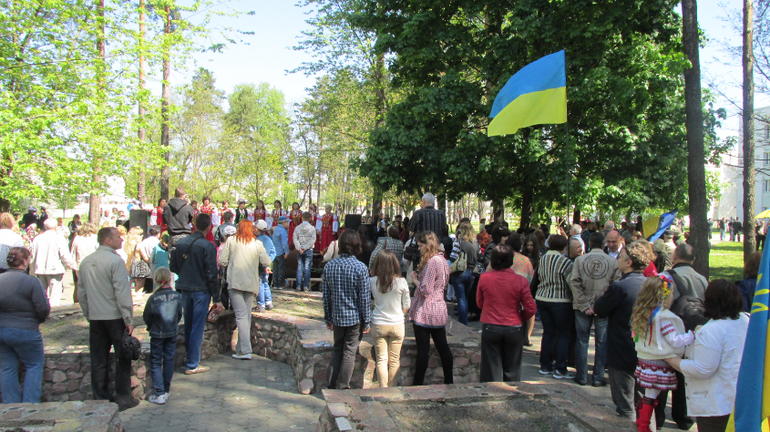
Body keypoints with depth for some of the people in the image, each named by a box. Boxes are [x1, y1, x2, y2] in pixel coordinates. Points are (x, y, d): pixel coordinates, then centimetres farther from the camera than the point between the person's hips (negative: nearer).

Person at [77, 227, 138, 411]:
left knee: (99, 360, 12)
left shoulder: (85, 262, 7)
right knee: (122, 358, 4)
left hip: (95, 318, 6)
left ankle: (101, 397, 20)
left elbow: (81, 292, 13)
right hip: (115, 317, -6)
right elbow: (122, 293, -17)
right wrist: (129, 320, -13)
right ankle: (123, 398, 8)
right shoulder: (115, 261, -15)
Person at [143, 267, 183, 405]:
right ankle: (166, 390, 21)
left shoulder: (153, 298, -17)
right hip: (172, 333, 3)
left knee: (156, 362, 5)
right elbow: (179, 314, 2)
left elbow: (146, 317, -6)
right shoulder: (177, 296, -9)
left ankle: (159, 394, -1)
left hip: (157, 334, -3)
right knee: (169, 360, 14)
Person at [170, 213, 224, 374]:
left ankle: (190, 357, 30)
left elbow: (172, 266, 6)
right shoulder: (207, 246, -15)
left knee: (188, 325, 18)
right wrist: (217, 299, -10)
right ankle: (192, 365, 6)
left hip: (184, 289, 6)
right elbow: (211, 274, -15)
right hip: (201, 290, -6)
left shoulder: (181, 243, 1)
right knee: (197, 327, 1)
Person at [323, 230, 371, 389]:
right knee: (349, 352, 8)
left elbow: (326, 295, 4)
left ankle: (330, 384, 20)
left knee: (337, 349, 19)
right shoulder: (361, 268, -14)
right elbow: (365, 297, -11)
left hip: (337, 317, 4)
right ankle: (343, 387, 16)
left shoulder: (329, 266, -2)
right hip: (355, 318, -3)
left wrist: (328, 318, 14)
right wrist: (367, 321, -2)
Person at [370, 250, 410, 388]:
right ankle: (392, 388, 20)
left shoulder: (372, 282, -10)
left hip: (378, 324, 0)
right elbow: (407, 304, 1)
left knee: (381, 359, 7)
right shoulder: (401, 282, -11)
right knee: (394, 360, 11)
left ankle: (383, 389, 7)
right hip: (397, 324, 0)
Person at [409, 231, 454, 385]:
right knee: (442, 346, 13)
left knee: (423, 350, -2)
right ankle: (449, 381, 20)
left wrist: (415, 278, -4)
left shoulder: (432, 262, -17)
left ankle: (417, 384, 6)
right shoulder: (442, 260, 12)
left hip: (425, 312, -9)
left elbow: (425, 290, -21)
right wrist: (420, 275, 11)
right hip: (440, 310, 9)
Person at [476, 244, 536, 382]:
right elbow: (531, 309, -7)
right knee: (512, 372, 14)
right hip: (514, 329, 0)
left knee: (491, 371, 9)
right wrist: (520, 319, 12)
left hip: (490, 328, 0)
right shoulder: (521, 280, -11)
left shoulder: (484, 278, -7)